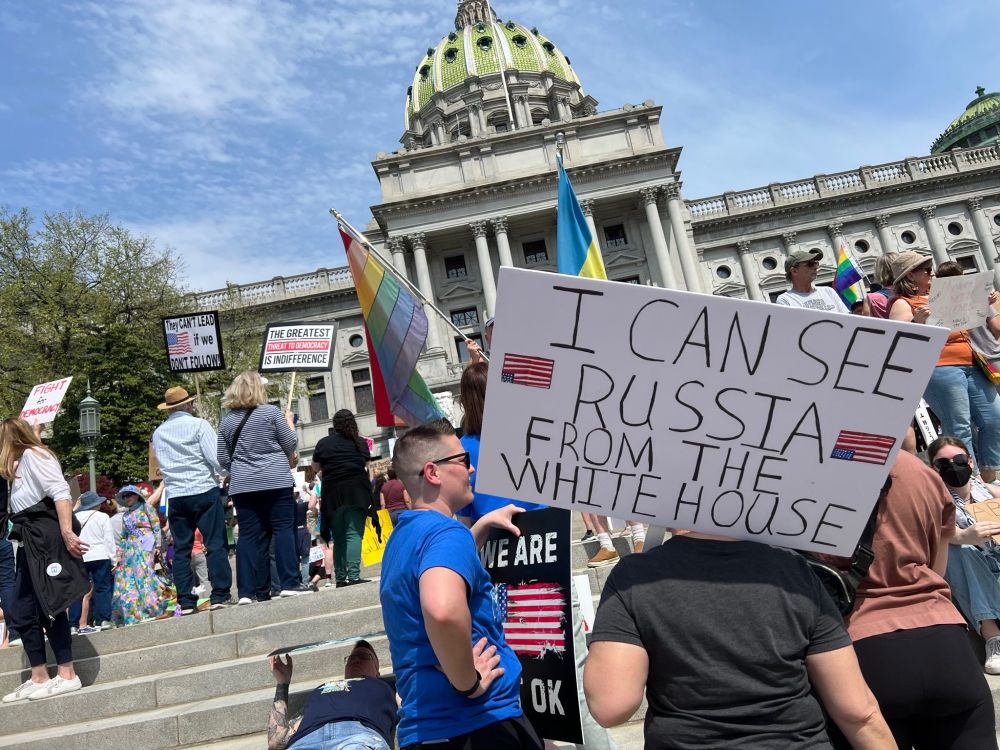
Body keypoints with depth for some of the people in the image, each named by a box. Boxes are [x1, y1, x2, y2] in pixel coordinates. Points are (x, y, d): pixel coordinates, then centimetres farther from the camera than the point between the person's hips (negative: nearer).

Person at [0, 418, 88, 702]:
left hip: (45, 535, -10)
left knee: (48, 605, -8)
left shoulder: (33, 454, -4)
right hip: (30, 541, 10)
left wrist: (67, 533, -24)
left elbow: (60, 492, -17)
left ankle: (67, 675, -2)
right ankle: (39, 678, 15)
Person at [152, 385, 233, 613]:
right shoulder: (198, 425, -6)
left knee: (181, 549, 8)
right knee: (215, 544, -1)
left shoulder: (158, 433, 11)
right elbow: (216, 458, -12)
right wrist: (226, 474, 5)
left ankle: (186, 602, 9)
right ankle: (220, 595, -2)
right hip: (204, 491, -5)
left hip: (175, 496, 5)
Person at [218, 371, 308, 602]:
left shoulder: (226, 421, 9)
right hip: (275, 482, -4)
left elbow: (223, 459, 13)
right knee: (283, 529, 0)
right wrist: (289, 422, 17)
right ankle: (289, 583, -3)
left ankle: (247, 591, 6)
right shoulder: (271, 412, -3)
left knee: (249, 535, 5)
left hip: (242, 486, 4)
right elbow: (290, 445, 1)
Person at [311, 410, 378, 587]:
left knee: (338, 538, 10)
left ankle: (341, 578, 13)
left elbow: (315, 468, 15)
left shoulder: (323, 443, 2)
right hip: (356, 492, -1)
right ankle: (353, 575, -17)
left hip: (332, 494, 2)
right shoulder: (360, 443, 3)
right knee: (354, 534, -7)